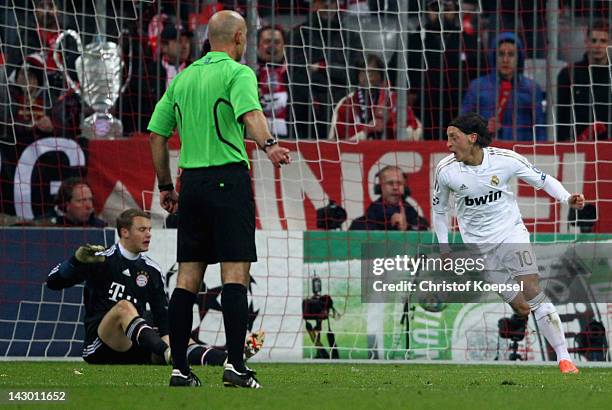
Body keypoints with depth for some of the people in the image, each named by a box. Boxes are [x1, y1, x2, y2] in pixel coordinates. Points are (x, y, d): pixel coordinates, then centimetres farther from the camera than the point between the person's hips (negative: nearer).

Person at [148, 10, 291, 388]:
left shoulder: (183, 78, 17)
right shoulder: (238, 73, -3)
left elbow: (157, 134, 17)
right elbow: (250, 114, -24)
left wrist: (165, 185, 24)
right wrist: (269, 145, -41)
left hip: (191, 181, 6)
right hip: (228, 178, -6)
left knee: (188, 278, 6)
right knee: (236, 273, -8)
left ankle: (179, 368, 5)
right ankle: (235, 364, -16)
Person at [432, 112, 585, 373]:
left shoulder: (505, 160, -11)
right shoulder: (446, 170, -7)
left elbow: (542, 180, 1)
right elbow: (439, 209, 9)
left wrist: (567, 198, -16)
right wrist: (444, 249, 6)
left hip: (511, 232, -1)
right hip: (478, 246, 1)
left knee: (532, 292, -17)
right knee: (521, 308, -8)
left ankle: (564, 358, -15)